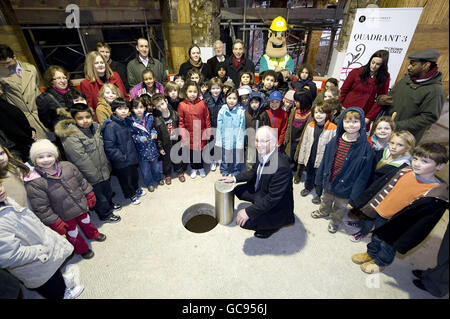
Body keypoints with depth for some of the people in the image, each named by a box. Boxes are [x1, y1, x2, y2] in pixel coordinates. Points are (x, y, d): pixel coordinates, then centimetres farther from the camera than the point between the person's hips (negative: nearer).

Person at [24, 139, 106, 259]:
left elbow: (81, 181, 2)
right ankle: (82, 249, 46)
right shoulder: (34, 183, -24)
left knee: (86, 221, 30)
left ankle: (93, 234, 59)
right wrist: (54, 223, -16)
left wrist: (89, 195, 4)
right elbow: (41, 208, -19)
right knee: (73, 233, 20)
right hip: (65, 217, -3)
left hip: (81, 205, 4)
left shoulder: (67, 166, -13)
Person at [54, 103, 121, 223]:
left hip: (104, 171, 7)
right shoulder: (71, 138, -26)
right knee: (99, 197, 14)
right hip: (92, 179, -7)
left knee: (108, 191, 29)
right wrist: (97, 177, -18)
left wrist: (107, 167, 13)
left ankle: (110, 205, 55)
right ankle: (105, 214, 38)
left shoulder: (95, 127, -1)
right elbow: (82, 162, -24)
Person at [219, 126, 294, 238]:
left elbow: (273, 198, -31)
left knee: (246, 221, -20)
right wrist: (234, 178, 2)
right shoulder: (263, 153, -9)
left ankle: (272, 225, 6)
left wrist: (248, 212, -29)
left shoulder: (281, 167, -36)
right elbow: (254, 172, 10)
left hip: (277, 206, -8)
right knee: (238, 190, 14)